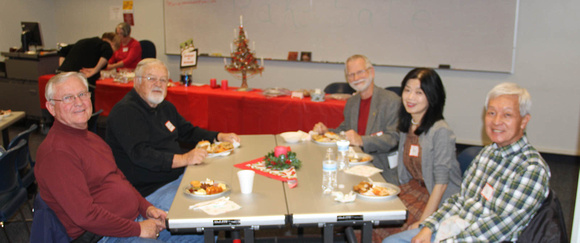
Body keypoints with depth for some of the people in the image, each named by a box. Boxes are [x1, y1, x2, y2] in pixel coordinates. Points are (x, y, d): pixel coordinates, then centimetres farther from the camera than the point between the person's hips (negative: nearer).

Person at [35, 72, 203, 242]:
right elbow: (84, 215, -22)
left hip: (136, 216, 9)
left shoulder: (90, 137, 15)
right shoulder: (56, 151, -17)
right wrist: (138, 229, -16)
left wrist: (146, 207, 6)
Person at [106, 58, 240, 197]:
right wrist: (184, 159, -32)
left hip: (178, 175, 9)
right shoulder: (125, 111, -14)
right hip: (149, 189, -9)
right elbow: (140, 154, -25)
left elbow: (189, 132, 28)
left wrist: (220, 137, 13)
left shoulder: (165, 107, 16)